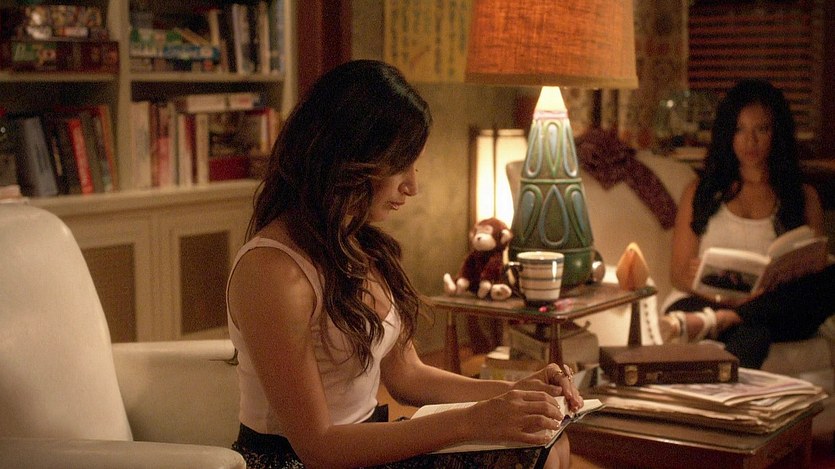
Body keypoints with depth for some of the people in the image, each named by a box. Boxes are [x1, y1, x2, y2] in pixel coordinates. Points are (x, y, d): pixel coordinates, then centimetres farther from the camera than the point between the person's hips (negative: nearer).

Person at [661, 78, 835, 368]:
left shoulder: (804, 197, 19)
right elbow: (679, 274, 11)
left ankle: (716, 321, -47)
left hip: (772, 312, 2)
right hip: (699, 302, -1)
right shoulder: (701, 193, 19)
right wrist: (723, 295, -14)